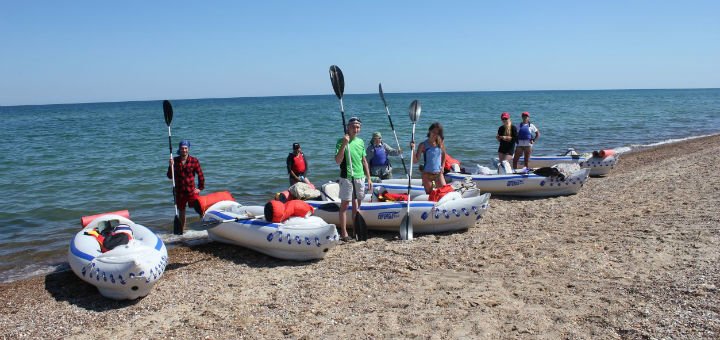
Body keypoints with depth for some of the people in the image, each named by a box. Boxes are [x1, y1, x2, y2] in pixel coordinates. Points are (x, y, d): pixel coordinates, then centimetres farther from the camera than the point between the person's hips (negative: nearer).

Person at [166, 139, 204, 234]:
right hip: (179, 191, 2)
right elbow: (170, 176, 0)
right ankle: (182, 230, 29)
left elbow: (200, 174, 2)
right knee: (181, 211, 15)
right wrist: (171, 166, -15)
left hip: (191, 190, -2)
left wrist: (200, 188, 1)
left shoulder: (194, 161, -5)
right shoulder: (175, 161, 0)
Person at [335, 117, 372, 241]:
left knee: (356, 205, 10)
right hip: (346, 177, -5)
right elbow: (338, 161, -16)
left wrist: (369, 179, 13)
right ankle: (344, 233, 1)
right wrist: (344, 144, -23)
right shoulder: (341, 141, -5)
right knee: (344, 204, -2)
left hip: (359, 177, 5)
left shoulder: (361, 142, 12)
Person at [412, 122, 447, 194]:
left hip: (438, 173, 3)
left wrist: (442, 166, 10)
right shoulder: (423, 145, -7)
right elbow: (416, 160, -11)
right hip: (427, 174, -3)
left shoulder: (441, 143, 1)